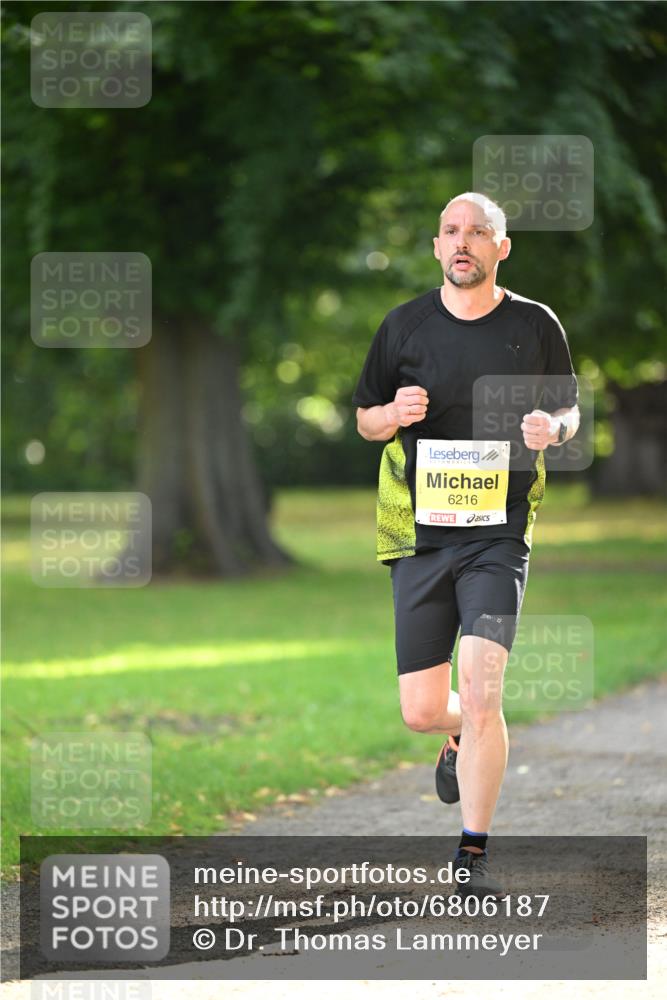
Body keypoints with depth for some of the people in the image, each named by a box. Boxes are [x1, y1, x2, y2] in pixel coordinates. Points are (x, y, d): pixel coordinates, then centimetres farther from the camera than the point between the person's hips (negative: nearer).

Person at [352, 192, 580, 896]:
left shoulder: (535, 325, 2)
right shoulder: (405, 326, 4)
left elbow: (569, 411, 14)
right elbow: (364, 419, 14)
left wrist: (553, 428, -10)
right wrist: (394, 413, -10)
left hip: (498, 534, -2)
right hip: (419, 532, 2)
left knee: (481, 693, -17)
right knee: (422, 712, 3)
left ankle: (473, 855, -5)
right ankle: (465, 738, 41)